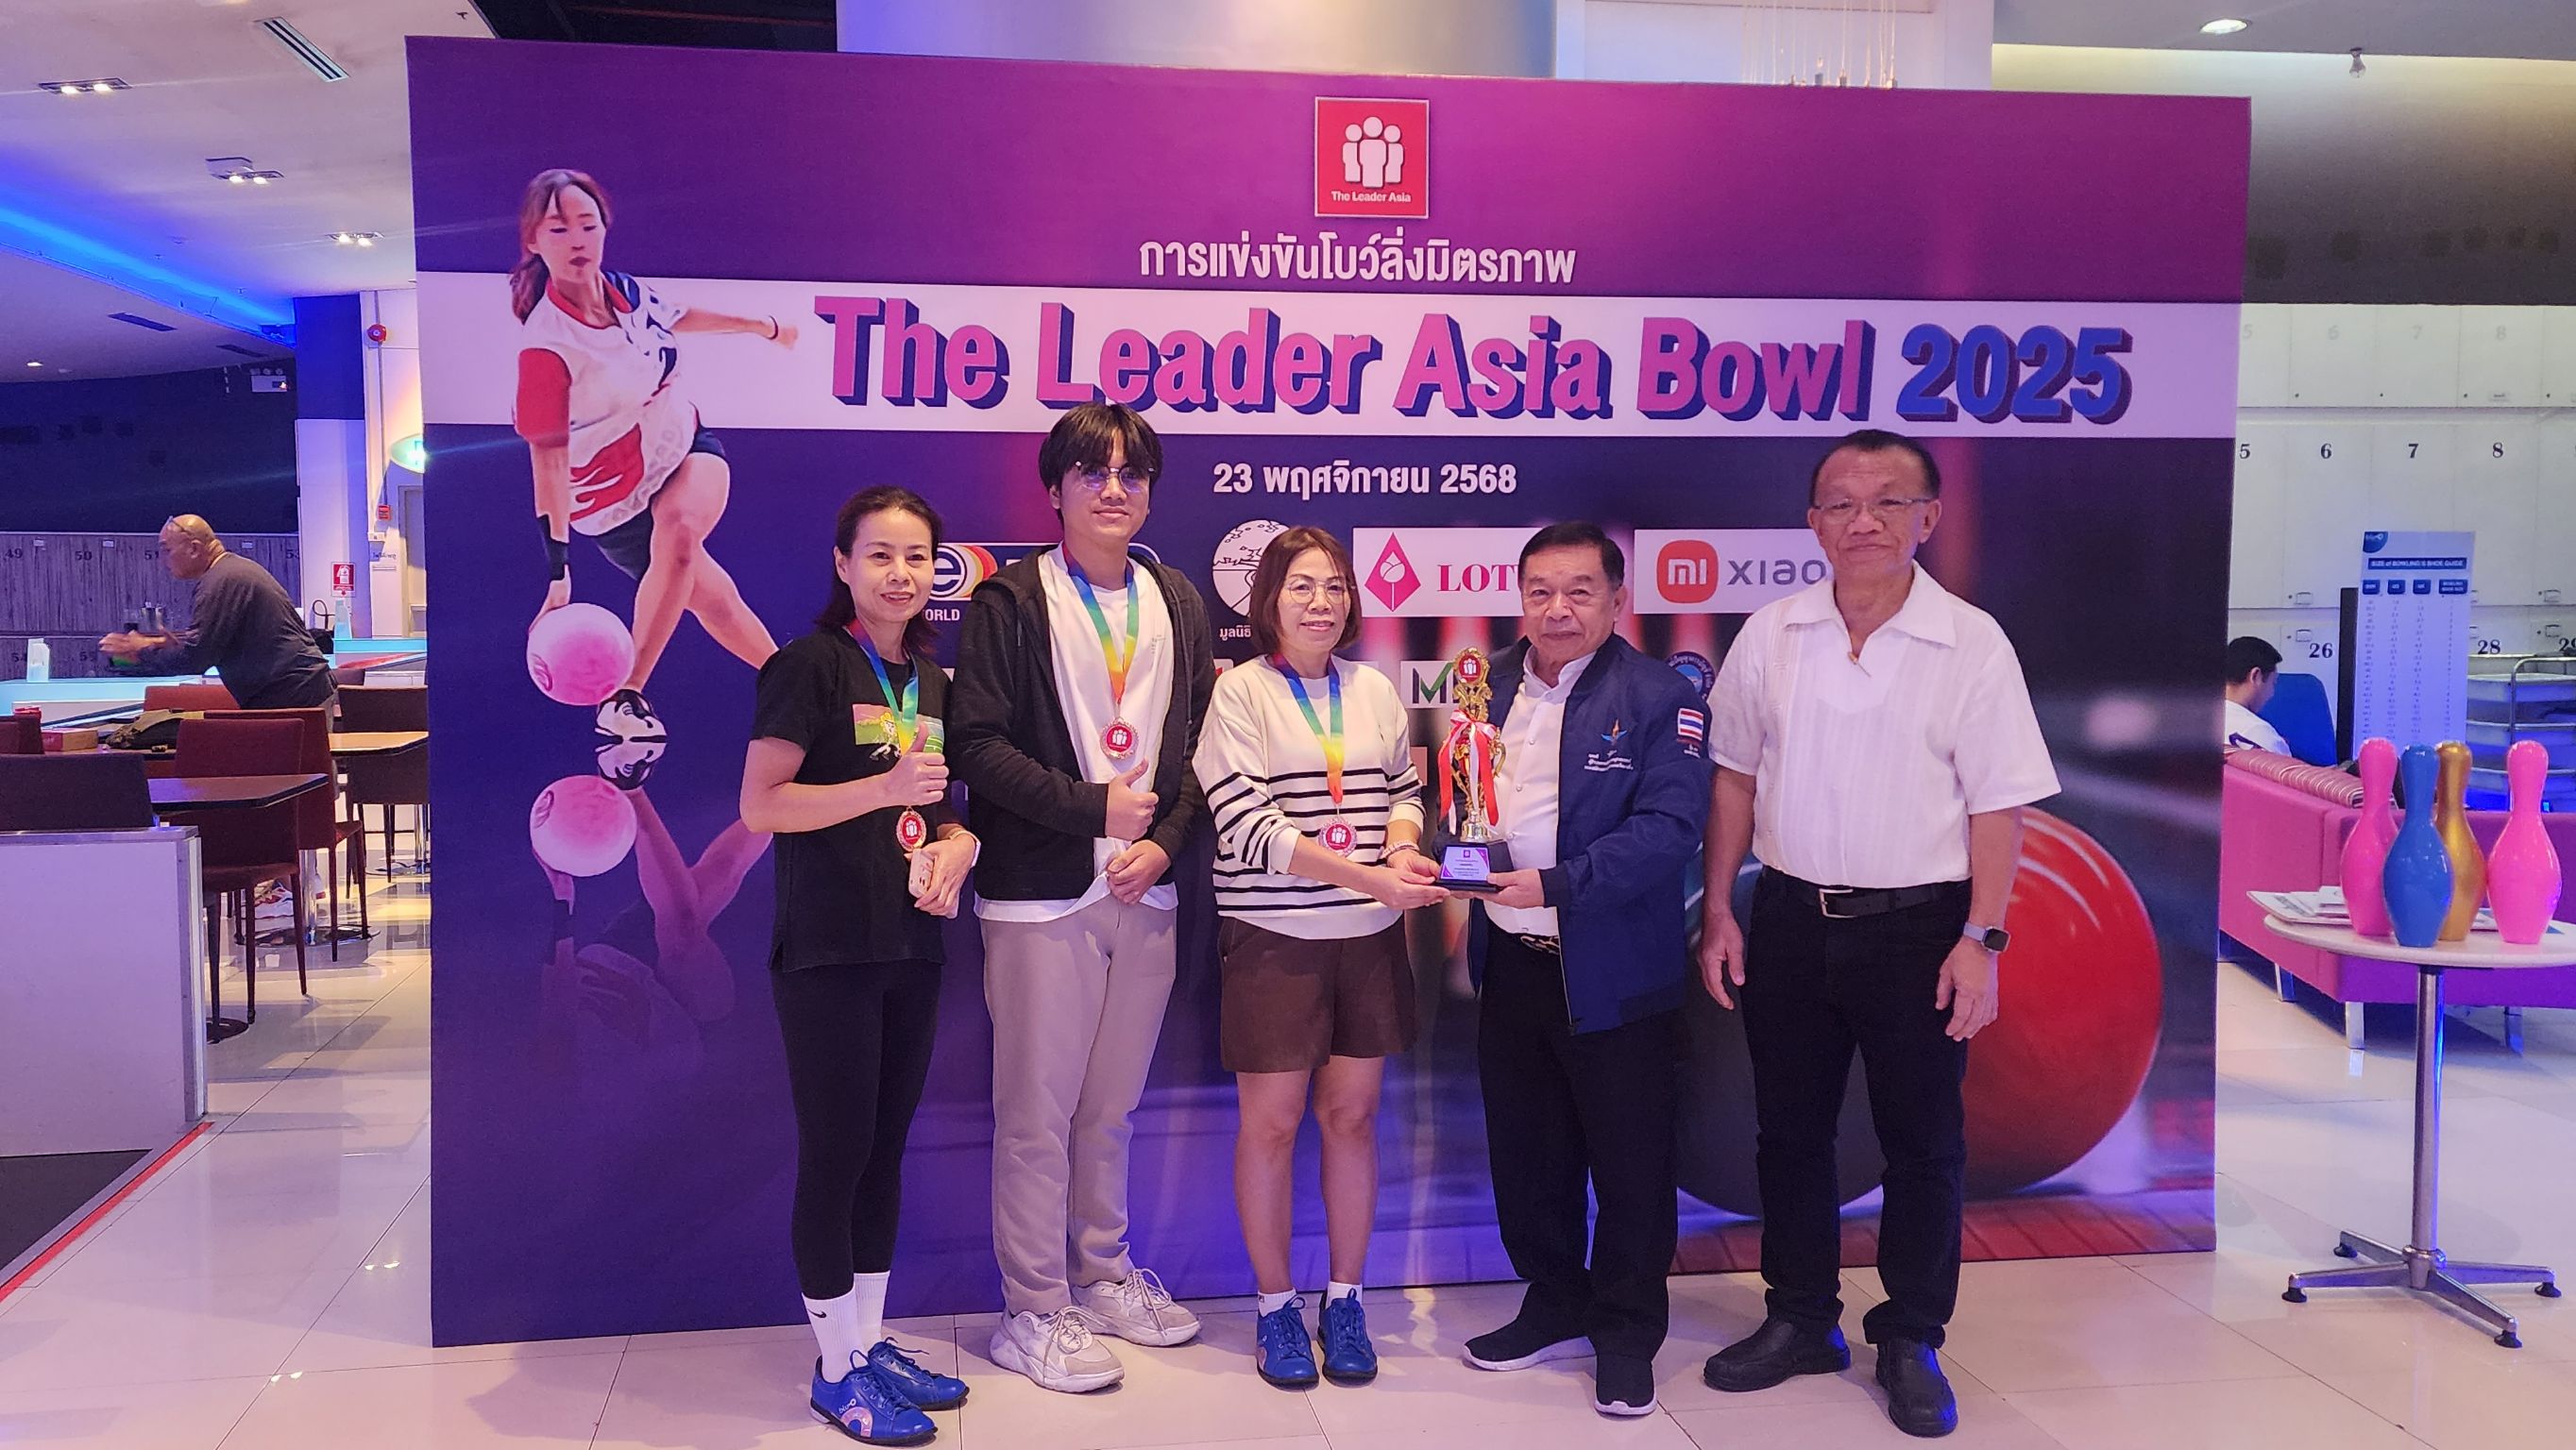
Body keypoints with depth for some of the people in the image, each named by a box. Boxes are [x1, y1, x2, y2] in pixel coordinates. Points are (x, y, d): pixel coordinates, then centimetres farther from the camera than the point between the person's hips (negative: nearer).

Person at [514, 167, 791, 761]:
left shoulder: (626, 290, -6)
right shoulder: (545, 344, -25)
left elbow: (679, 317, 18)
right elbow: (548, 460, -25)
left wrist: (762, 326, 32)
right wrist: (558, 572, -27)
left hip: (689, 449, 5)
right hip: (617, 504, -4)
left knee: (680, 524, -24)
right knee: (717, 605, -11)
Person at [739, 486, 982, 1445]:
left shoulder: (931, 679, 12)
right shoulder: (811, 664, -9)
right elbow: (760, 805, -15)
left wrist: (954, 847, -1)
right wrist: (888, 788, -25)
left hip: (910, 945, 7)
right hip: (827, 948, -7)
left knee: (886, 1148, 14)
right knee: (836, 1153, 0)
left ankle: (872, 1340, 26)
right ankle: (837, 1368, 14)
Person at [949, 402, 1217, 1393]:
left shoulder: (1180, 607, 11)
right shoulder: (1011, 603, -3)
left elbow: (1204, 748, 10)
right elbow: (979, 745, -10)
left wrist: (1165, 842, -5)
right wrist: (1095, 806, -13)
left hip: (1145, 893, 4)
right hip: (1042, 894, -4)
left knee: (1111, 1104, 14)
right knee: (1037, 1111, 2)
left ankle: (1102, 1275, 31)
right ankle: (1034, 1311, 15)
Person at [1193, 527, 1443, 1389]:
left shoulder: (1373, 689, 7)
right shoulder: (1240, 692, -7)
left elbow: (1404, 788, 16)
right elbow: (1250, 826, -14)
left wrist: (1404, 848, -8)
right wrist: (1370, 878, -19)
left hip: (1368, 936, 4)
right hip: (1274, 937, -4)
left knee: (1352, 1113, 10)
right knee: (1272, 1122, 5)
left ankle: (1345, 1301, 24)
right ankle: (1275, 1308, 21)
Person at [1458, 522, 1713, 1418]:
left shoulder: (1659, 699, -10)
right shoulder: (1491, 686, 9)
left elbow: (1669, 828, -19)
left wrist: (1558, 885, -26)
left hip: (1614, 974, -5)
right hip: (1511, 965, 6)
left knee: (1631, 1166, 7)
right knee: (1527, 1156, 17)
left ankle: (1627, 1337, 25)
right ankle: (1556, 1309, 36)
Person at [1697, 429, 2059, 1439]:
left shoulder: (1972, 643, -7)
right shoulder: (1771, 634, 2)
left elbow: (1998, 806, -7)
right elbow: (1736, 778, 7)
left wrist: (1981, 939, -13)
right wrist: (1719, 910, 4)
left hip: (1917, 927, -3)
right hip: (1791, 919, 3)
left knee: (1923, 1144, 8)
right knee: (1789, 1129, 13)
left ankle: (1911, 1341, 25)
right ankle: (1800, 1320, 30)